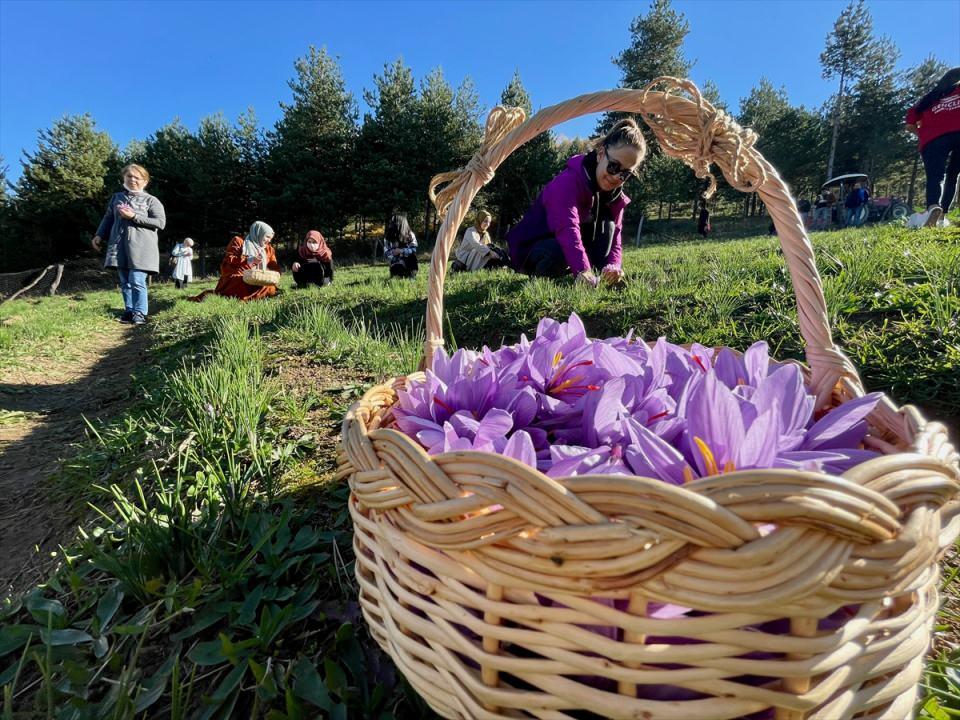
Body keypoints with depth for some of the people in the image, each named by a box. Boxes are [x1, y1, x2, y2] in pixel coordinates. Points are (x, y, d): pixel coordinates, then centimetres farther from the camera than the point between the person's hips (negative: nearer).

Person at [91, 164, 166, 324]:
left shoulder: (151, 200, 3)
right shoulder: (116, 197, 18)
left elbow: (161, 222, -8)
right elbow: (108, 218, 23)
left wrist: (134, 217, -13)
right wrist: (99, 235, 10)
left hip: (140, 246, -5)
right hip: (119, 246, 5)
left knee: (137, 281, -11)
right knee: (124, 282, 6)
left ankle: (140, 313, -5)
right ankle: (129, 311, 12)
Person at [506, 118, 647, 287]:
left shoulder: (616, 193, -4)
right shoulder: (569, 181, -29)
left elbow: (615, 233, -11)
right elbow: (568, 228, -45)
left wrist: (612, 265, -34)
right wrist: (582, 270, -59)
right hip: (531, 247, -6)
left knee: (607, 224, -12)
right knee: (561, 254, -38)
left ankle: (597, 275, -13)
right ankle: (539, 276, -8)